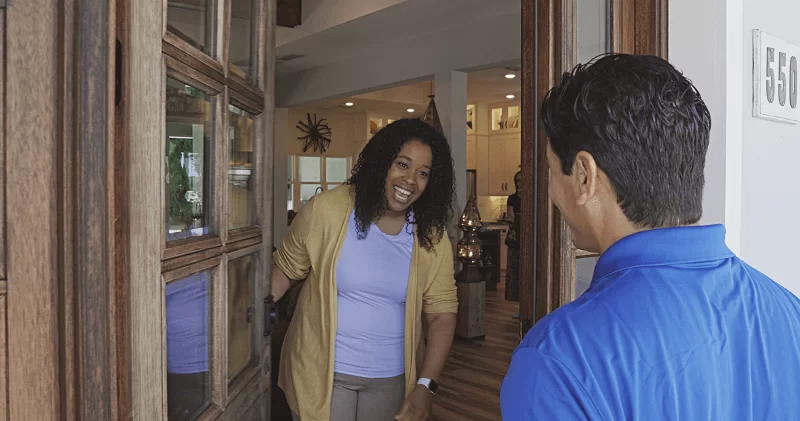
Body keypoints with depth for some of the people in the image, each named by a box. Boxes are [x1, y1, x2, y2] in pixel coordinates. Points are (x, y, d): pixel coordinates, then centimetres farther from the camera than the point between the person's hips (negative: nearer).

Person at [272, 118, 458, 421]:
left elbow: (442, 312, -3)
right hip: (321, 373, -2)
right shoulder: (327, 209, -13)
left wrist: (425, 386, -11)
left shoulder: (432, 236, -6)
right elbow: (286, 270, -1)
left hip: (390, 379, 3)